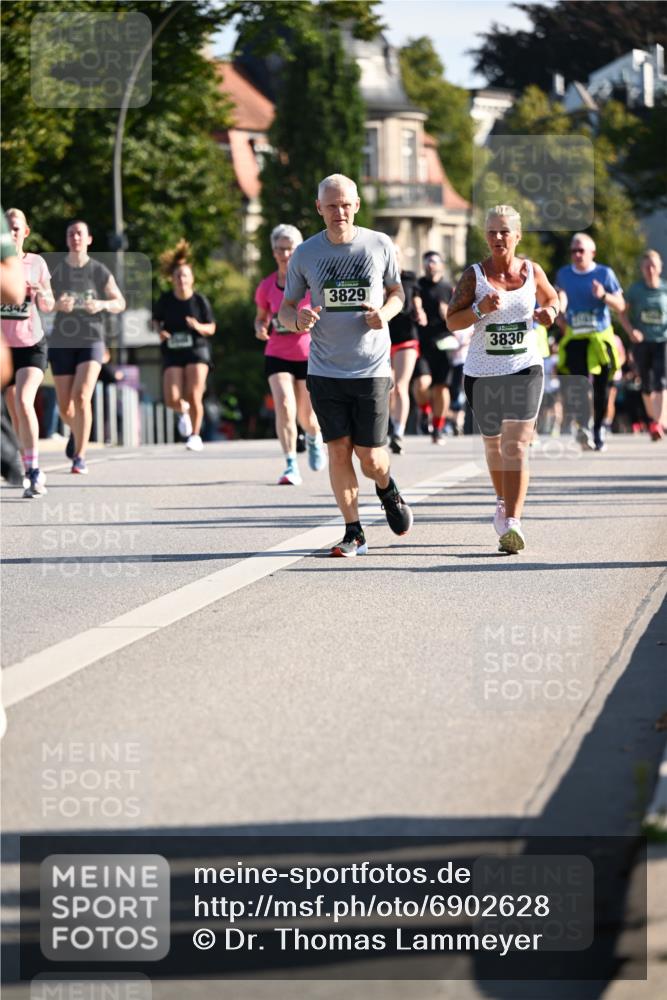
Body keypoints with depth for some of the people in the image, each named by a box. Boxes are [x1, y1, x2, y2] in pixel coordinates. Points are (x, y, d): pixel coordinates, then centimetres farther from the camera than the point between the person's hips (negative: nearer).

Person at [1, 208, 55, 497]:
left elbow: (48, 306, 8)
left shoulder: (36, 263, 1)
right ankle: (32, 472, 19)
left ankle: (33, 470, -19)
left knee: (23, 401, -21)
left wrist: (42, 294, -14)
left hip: (32, 345, -1)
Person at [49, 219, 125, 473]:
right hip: (62, 342, 2)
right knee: (65, 407, 6)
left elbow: (120, 303, 6)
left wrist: (102, 305, -15)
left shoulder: (100, 271, -1)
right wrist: (58, 305, -18)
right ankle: (76, 431, 42)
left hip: (91, 341, -2)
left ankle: (80, 457, -15)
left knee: (82, 397, -20)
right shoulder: (55, 270, 1)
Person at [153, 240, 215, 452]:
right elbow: (155, 320, 15)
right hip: (172, 353, 1)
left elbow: (211, 328, 3)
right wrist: (159, 331, -7)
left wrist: (199, 327, -18)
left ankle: (195, 435, 8)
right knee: (171, 400, -9)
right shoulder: (165, 300, -1)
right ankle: (184, 410, 28)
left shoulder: (199, 300, -4)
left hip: (197, 350, -1)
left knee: (194, 396, -11)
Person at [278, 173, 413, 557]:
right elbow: (286, 308, 9)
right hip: (325, 369, 1)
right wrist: (297, 320, -15)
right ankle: (354, 533, 7)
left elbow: (397, 291, 14)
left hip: (372, 368, -1)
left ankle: (388, 490, 33)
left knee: (370, 456, -1)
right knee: (339, 449, -3)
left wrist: (386, 312, -8)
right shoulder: (305, 254, 1)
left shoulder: (380, 245, 0)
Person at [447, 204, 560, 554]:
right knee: (493, 445, 16)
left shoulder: (532, 271, 2)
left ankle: (512, 523, -22)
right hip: (482, 372, 1)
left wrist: (549, 311, -1)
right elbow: (452, 320, -7)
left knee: (517, 446, -15)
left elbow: (551, 298, 21)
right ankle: (504, 501, 43)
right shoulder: (474, 275, -4)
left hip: (525, 369, -1)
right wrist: (479, 309, -24)